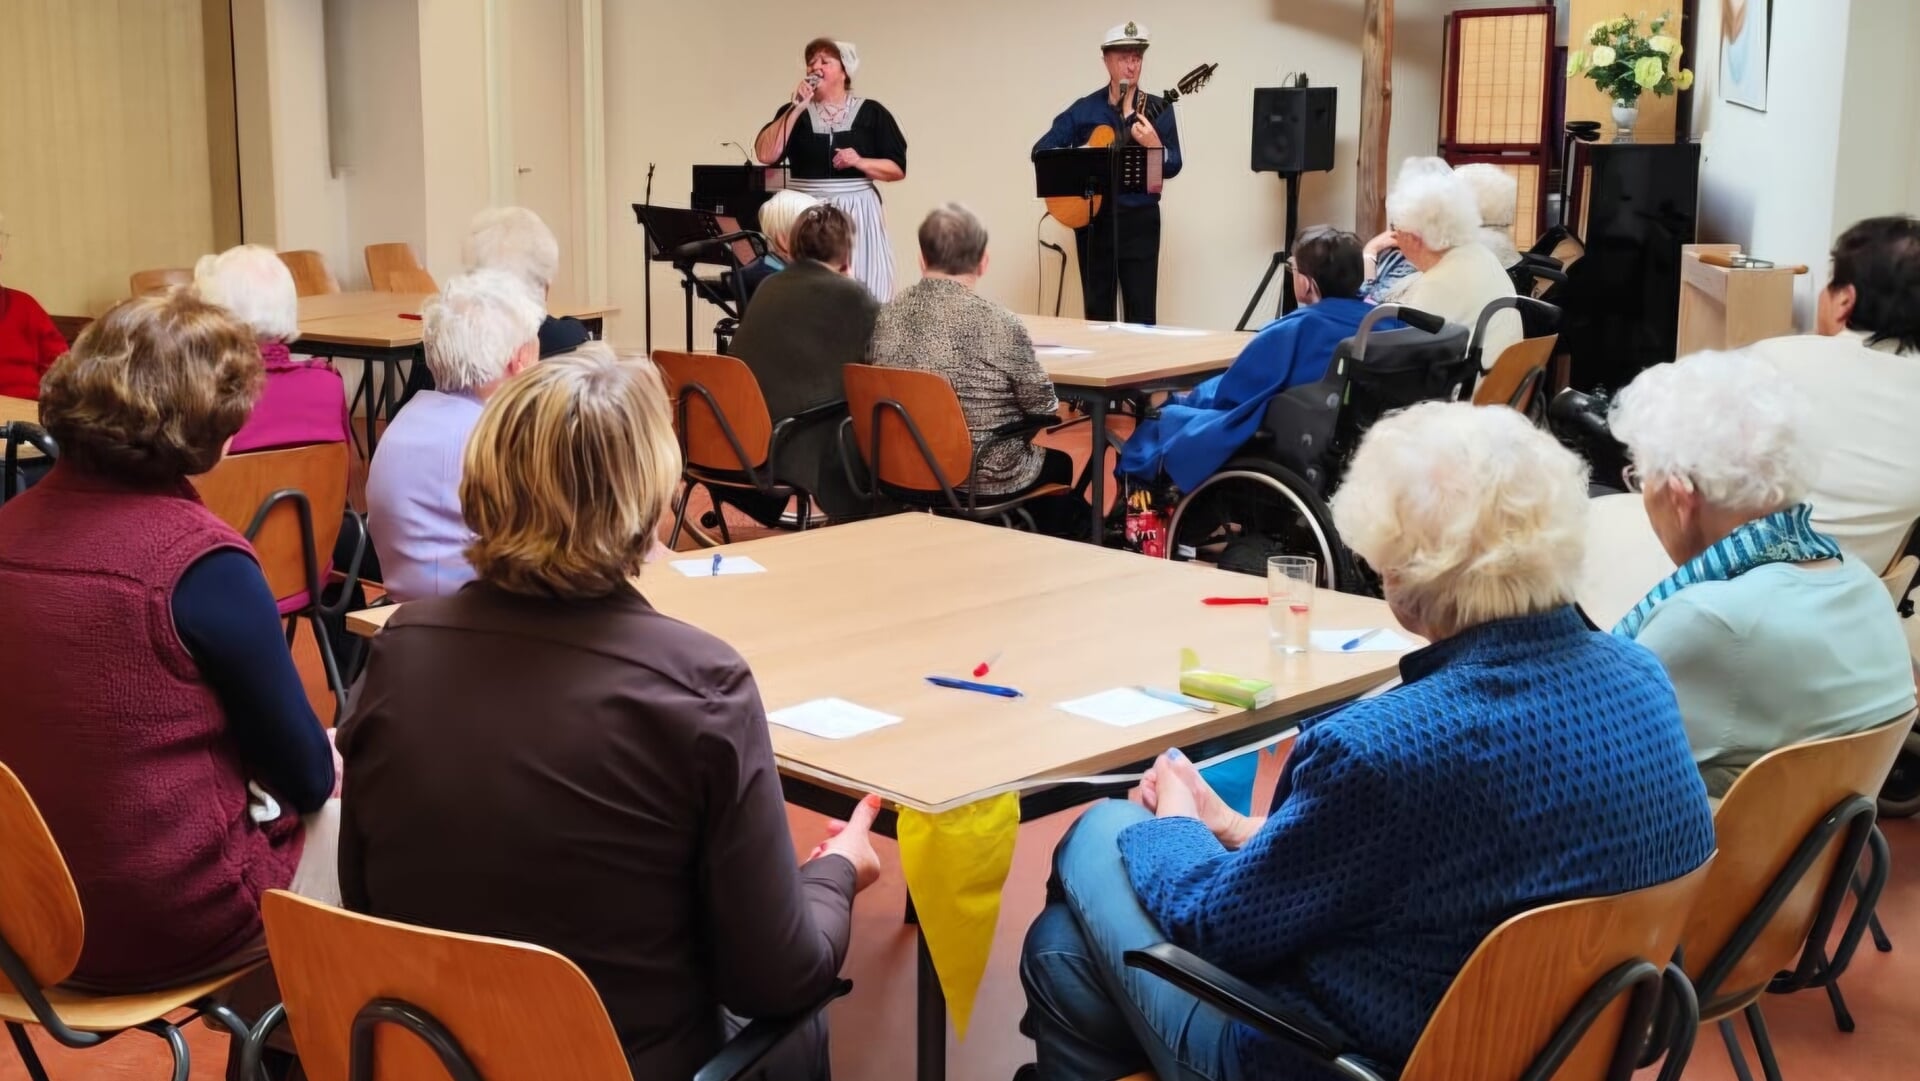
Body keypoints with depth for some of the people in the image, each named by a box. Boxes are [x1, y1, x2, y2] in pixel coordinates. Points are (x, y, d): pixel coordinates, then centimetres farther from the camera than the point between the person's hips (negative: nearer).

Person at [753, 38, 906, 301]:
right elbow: (766, 154, -8)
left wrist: (861, 162, -14)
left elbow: (898, 169, 2)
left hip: (856, 215, -1)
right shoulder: (793, 111, 8)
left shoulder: (871, 113, 4)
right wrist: (797, 108, -10)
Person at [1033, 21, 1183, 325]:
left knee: (1141, 310, -5)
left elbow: (1173, 168, -2)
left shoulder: (1157, 109, 3)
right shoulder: (1084, 109, 4)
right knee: (1097, 309, 7)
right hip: (1092, 218, 1)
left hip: (1139, 219, -1)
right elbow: (1040, 150, 3)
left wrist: (1154, 145, -21)